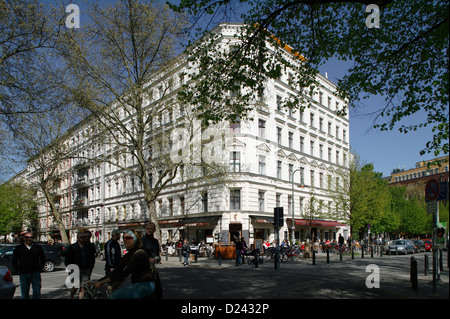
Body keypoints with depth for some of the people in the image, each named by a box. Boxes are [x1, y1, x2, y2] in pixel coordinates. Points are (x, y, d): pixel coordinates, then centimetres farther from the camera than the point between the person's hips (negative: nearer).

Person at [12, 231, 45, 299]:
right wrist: (19, 271, -1)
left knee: (37, 293, 0)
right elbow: (14, 262, 8)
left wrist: (39, 269, 3)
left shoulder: (38, 248, 7)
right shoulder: (18, 249, 5)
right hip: (23, 275, 0)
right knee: (24, 294, 7)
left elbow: (43, 259, 13)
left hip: (35, 274, 0)